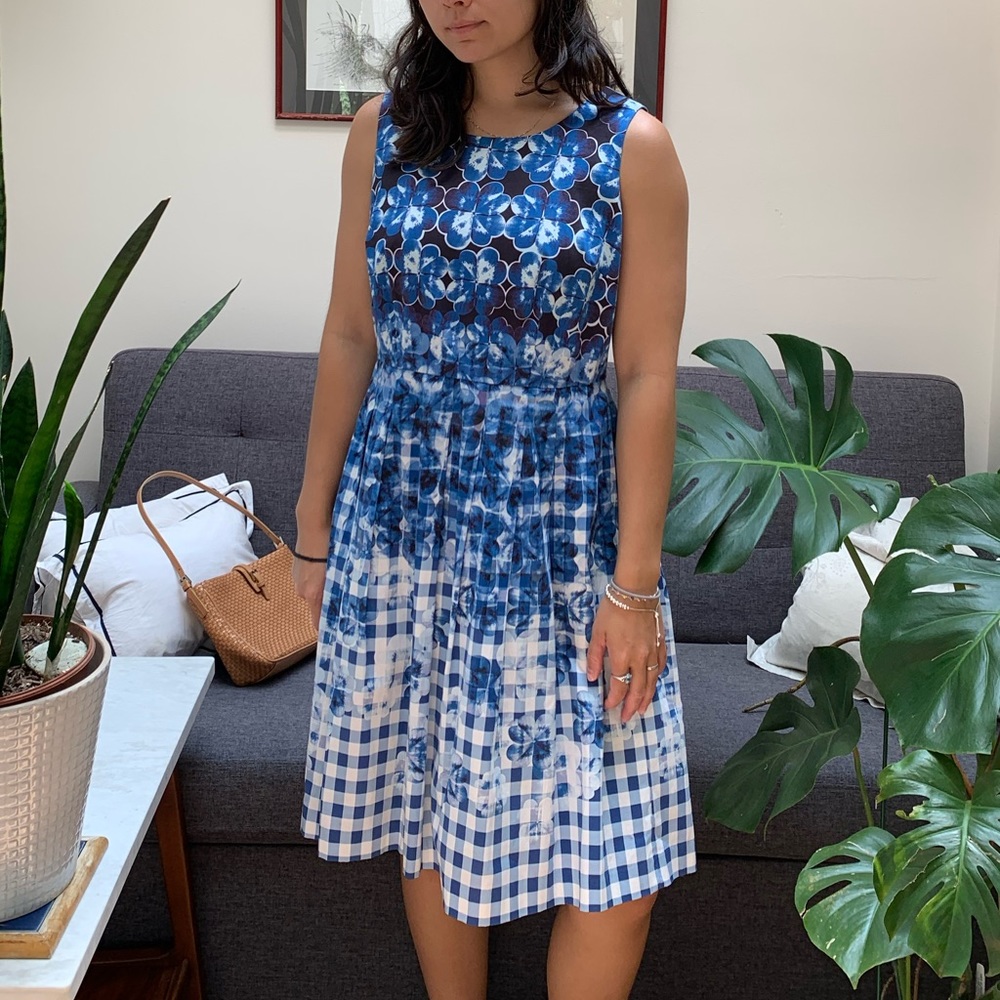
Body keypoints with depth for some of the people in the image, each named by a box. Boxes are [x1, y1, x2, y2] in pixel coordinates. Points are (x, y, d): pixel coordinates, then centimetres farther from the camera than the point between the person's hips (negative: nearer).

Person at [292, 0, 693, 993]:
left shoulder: (633, 148, -6)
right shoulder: (384, 131, 4)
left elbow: (647, 376, -8)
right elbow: (349, 338, 8)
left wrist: (635, 582, -10)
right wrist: (314, 521, 9)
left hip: (560, 528, -2)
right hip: (401, 519, 3)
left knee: (612, 851, 0)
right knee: (425, 805, 13)